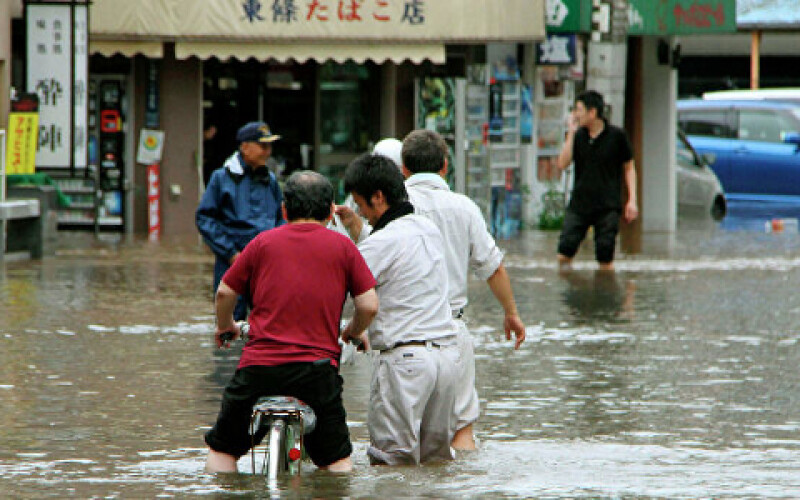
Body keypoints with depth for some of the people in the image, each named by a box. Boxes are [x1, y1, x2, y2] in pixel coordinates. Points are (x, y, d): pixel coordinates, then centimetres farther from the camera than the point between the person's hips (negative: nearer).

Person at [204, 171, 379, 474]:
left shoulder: (264, 242, 8)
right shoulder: (342, 247, 6)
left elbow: (225, 292, 9)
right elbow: (369, 306, 2)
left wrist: (225, 326, 29)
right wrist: (353, 332, 23)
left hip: (258, 366, 0)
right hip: (318, 368, 0)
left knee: (222, 448, 15)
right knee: (336, 459, 12)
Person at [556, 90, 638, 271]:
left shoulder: (616, 136, -2)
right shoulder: (578, 135, 5)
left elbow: (629, 168, 6)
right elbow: (563, 164, -6)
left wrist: (632, 200, -2)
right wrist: (571, 132, -8)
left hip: (608, 208, -3)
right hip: (579, 205, 3)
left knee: (605, 259, -2)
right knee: (564, 254, -5)